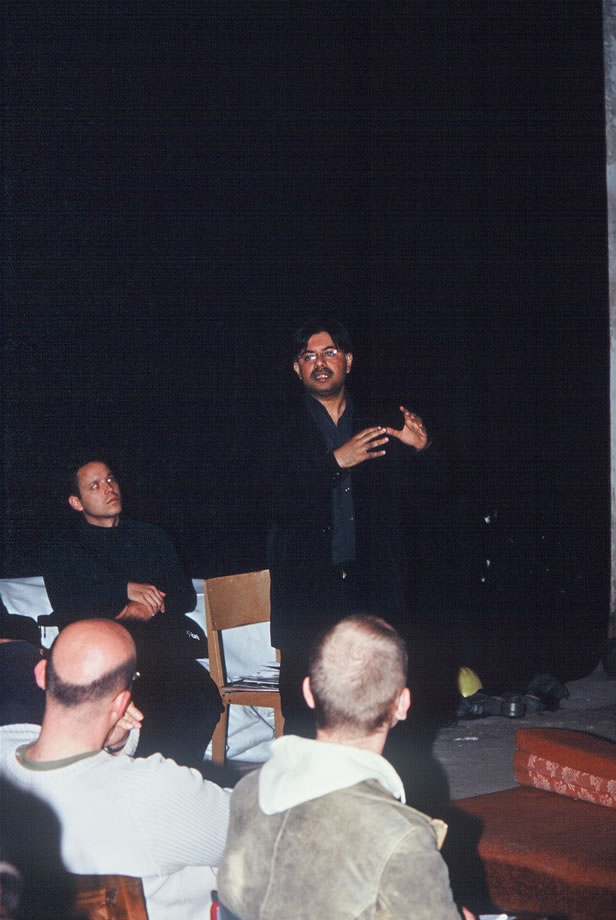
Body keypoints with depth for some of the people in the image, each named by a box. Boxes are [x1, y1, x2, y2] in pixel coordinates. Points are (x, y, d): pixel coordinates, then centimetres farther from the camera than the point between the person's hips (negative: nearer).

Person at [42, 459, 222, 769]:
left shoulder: (151, 537, 25)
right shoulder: (64, 546, 16)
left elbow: (186, 596, 17)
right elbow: (64, 604, -1)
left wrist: (147, 607, -2)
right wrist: (125, 590, -8)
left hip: (160, 645, 3)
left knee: (202, 697, -29)